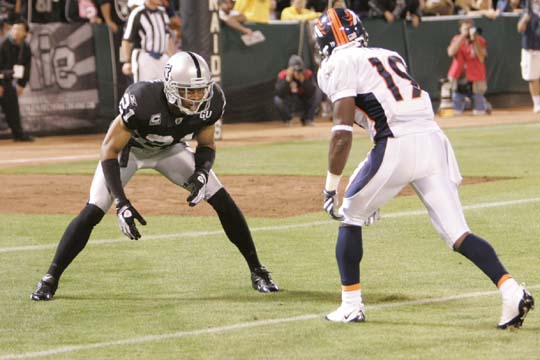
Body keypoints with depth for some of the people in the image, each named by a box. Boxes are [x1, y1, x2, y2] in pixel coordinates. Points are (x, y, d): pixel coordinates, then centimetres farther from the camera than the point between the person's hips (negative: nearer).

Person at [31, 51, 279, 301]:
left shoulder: (210, 102, -27)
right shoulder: (142, 101, -40)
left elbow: (206, 145, -6)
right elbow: (109, 151, -30)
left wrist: (202, 173, -28)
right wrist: (121, 203, -38)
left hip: (169, 150, 4)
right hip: (127, 149, -4)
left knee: (223, 202, -6)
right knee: (92, 212, -17)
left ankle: (257, 271, 10)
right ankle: (50, 278, -2)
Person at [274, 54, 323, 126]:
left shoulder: (308, 74, -16)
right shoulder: (282, 75, -19)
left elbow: (311, 93, -27)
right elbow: (280, 94, -31)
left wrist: (303, 80, -36)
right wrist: (288, 79, -37)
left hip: (304, 103, 2)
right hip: (289, 105, -2)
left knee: (318, 92, -20)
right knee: (277, 100, -33)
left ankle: (307, 119, -4)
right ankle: (288, 120, 0)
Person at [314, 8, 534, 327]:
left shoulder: (342, 65, 5)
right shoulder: (390, 56, 27)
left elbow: (343, 132, -6)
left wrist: (331, 187, -5)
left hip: (398, 144, -6)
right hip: (434, 138, 6)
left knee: (350, 217, 16)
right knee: (458, 234, 3)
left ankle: (351, 305, 14)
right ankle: (512, 291, -15)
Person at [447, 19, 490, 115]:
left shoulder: (480, 41, -5)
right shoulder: (457, 39, 2)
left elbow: (481, 58, -18)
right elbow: (451, 53, -16)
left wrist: (475, 41, -24)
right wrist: (462, 37, -20)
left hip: (476, 80, -2)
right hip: (459, 79, 2)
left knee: (479, 113, 1)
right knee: (457, 112, 5)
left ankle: (485, 105, 36)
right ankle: (465, 102, 39)